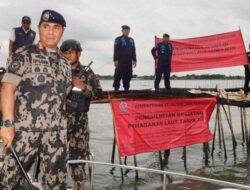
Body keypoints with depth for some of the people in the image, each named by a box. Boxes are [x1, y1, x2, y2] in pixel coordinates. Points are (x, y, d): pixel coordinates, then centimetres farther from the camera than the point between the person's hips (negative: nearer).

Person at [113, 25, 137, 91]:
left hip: (129, 61, 5)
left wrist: (134, 60, 13)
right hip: (120, 61, -5)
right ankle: (116, 87, 0)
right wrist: (115, 60, -13)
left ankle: (126, 87, 11)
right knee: (118, 74, -6)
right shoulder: (118, 39, 2)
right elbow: (116, 50, -5)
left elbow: (133, 51, 20)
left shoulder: (131, 40, 19)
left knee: (128, 75, 4)